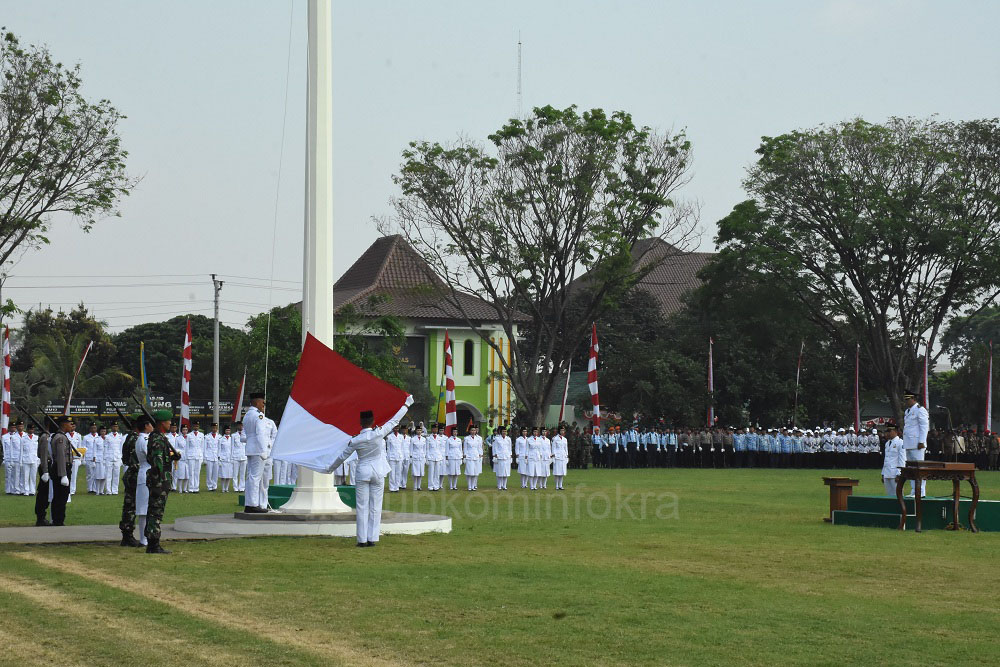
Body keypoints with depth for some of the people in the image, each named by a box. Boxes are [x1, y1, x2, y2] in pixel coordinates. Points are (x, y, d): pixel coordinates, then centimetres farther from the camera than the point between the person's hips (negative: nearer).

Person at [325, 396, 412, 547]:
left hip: (362, 473, 0)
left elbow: (343, 456, 5)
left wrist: (331, 469, 22)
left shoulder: (355, 441, -6)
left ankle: (362, 539, 3)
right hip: (378, 472, 0)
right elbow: (394, 421, -3)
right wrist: (406, 404, 8)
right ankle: (372, 539, 4)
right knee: (375, 507, 5)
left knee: (362, 507, 4)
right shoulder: (378, 434, -11)